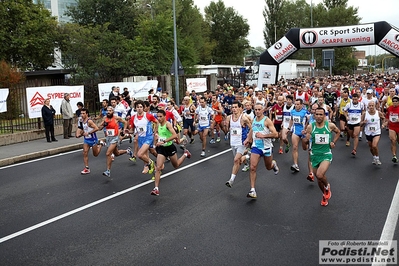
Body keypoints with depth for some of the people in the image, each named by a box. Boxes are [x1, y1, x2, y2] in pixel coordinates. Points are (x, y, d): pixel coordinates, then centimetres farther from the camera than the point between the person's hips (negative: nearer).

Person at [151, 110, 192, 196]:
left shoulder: (168, 124, -20)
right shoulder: (158, 124, 1)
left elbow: (175, 135, -35)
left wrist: (163, 141, -39)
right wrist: (158, 140, 11)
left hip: (170, 147, -4)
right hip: (161, 148, 5)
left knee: (176, 165, 19)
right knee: (158, 168, -10)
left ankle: (185, 154, 48)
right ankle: (156, 188, -10)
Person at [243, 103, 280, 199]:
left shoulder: (267, 120, -15)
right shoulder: (254, 119, 3)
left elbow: (275, 134, -21)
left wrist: (263, 135, -26)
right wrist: (248, 139, 11)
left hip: (266, 147, -3)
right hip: (256, 147, 3)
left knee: (268, 167, 17)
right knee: (252, 168, -11)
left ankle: (274, 164, 56)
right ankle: (252, 191, -7)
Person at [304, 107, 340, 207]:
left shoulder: (330, 125, -8)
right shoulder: (310, 127, -8)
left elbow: (338, 132, 14)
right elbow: (306, 142, -2)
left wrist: (333, 142, 2)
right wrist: (307, 139, -24)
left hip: (326, 154, -2)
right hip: (315, 155, 2)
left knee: (320, 175, -25)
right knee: (318, 178, 14)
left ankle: (327, 186, 10)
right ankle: (325, 195, 42)